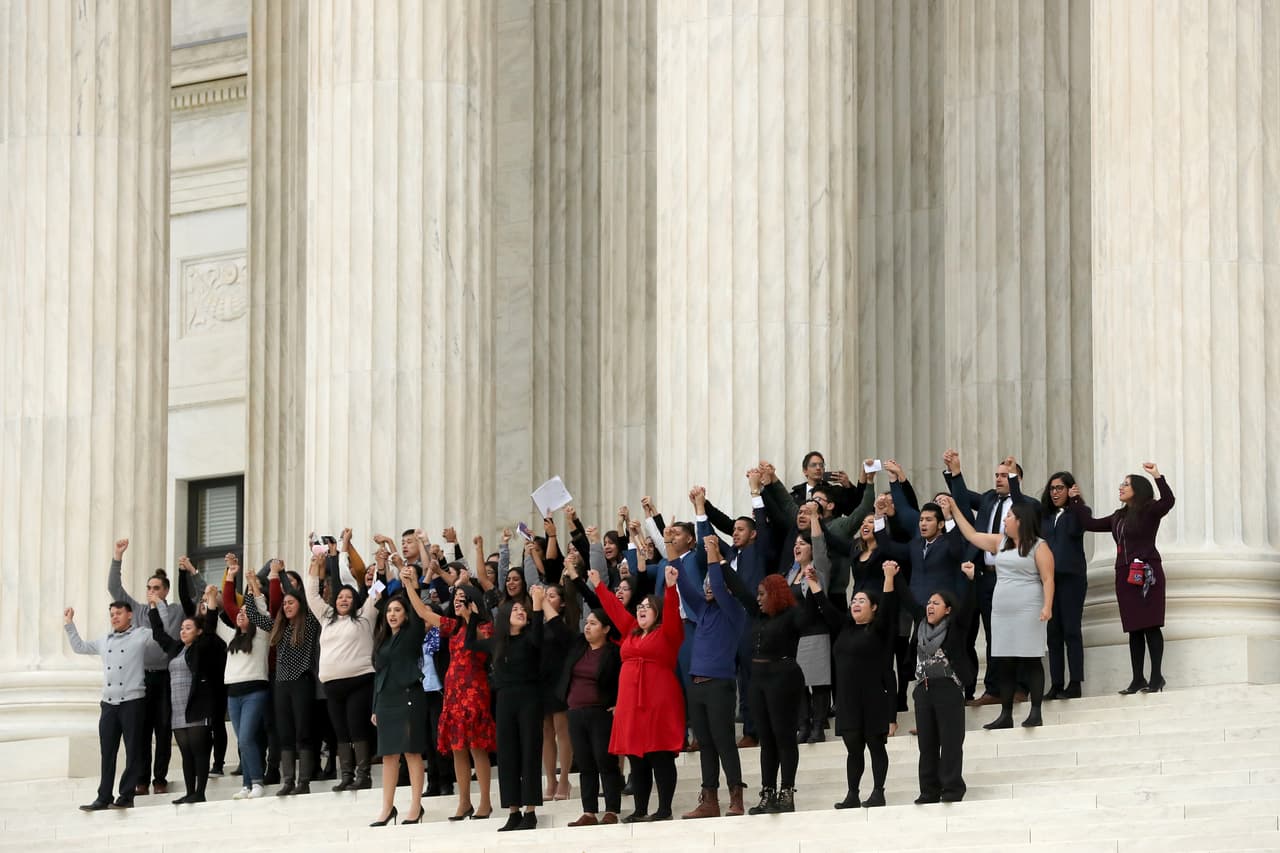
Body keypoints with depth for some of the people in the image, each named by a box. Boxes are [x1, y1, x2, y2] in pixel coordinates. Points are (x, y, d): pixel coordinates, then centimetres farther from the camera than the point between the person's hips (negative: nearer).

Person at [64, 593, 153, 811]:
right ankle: (104, 797, 9)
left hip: (133, 702, -6)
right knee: (107, 753, 6)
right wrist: (69, 624, 28)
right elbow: (79, 647, 31)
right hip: (109, 703, 6)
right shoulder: (105, 641, 19)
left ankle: (127, 796, 2)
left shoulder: (142, 635, 1)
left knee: (133, 752, -2)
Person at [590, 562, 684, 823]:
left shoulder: (667, 633, 1)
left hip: (659, 702, -7)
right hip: (631, 703, 7)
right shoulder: (631, 632, 19)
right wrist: (598, 586, 31)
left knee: (661, 757, -7)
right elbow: (614, 609, 26)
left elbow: (671, 611, -15)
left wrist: (670, 586, -29)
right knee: (636, 759, 7)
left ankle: (665, 810, -7)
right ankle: (640, 811, 11)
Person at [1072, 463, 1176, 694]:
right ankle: (1137, 679, 8)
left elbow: (1168, 501, -21)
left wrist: (1157, 477, -30)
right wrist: (1076, 502, 26)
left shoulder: (1150, 511, -2)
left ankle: (1156, 677, -7)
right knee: (1133, 628, 6)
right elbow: (1091, 524, 24)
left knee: (1151, 625, -7)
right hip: (1125, 575, 7)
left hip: (1146, 573, -7)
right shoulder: (1119, 516, 19)